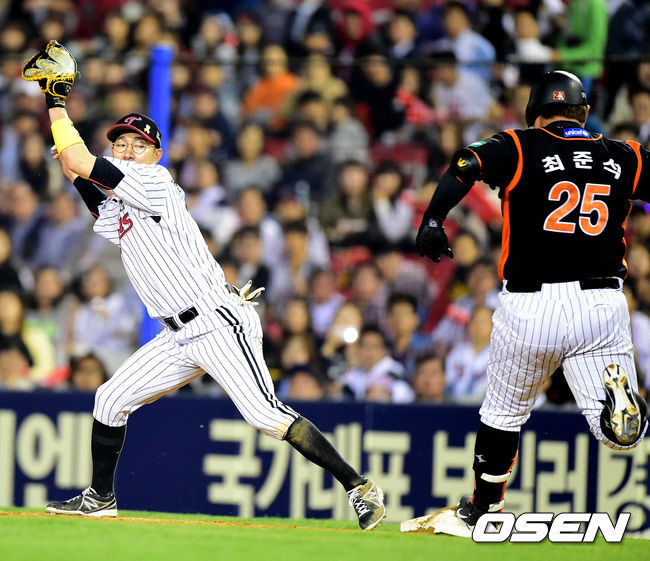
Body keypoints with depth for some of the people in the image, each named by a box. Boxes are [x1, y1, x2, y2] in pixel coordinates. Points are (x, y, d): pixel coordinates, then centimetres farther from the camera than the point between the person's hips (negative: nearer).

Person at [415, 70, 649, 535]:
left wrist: (433, 219, -16)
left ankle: (484, 510, 31)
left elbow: (466, 166, -14)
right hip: (602, 304, 1)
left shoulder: (521, 149, 2)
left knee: (504, 413, 20)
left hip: (529, 308, -1)